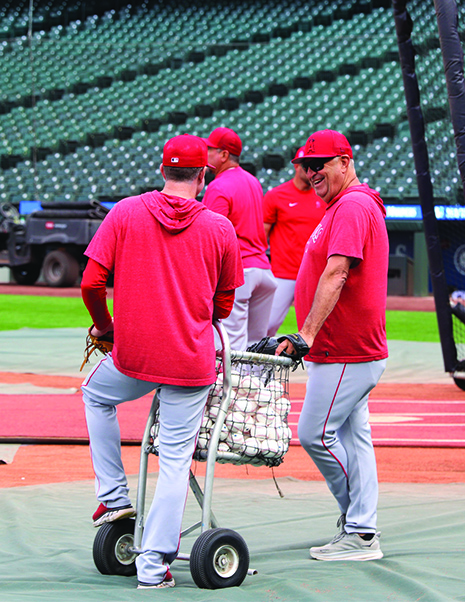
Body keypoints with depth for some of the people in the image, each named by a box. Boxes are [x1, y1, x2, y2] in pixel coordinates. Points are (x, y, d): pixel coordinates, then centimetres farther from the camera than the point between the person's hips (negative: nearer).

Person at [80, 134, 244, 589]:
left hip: (132, 358, 1)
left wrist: (103, 325, 16)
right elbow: (224, 306, 8)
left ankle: (113, 496, 25)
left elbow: (91, 283, -3)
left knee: (95, 394, 31)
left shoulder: (125, 213, -1)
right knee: (175, 459, 6)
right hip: (192, 362, -1)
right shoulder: (220, 228, 0)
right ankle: (154, 565, 3)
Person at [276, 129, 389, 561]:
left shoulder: (353, 206, -16)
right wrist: (308, 338, 21)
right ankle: (361, 532, 13)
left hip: (347, 354, -11)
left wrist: (307, 332, -32)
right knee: (352, 437, 10)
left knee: (315, 433, -8)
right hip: (350, 349, 11)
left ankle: (358, 533, 1)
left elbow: (335, 274, -26)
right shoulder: (341, 206, 18)